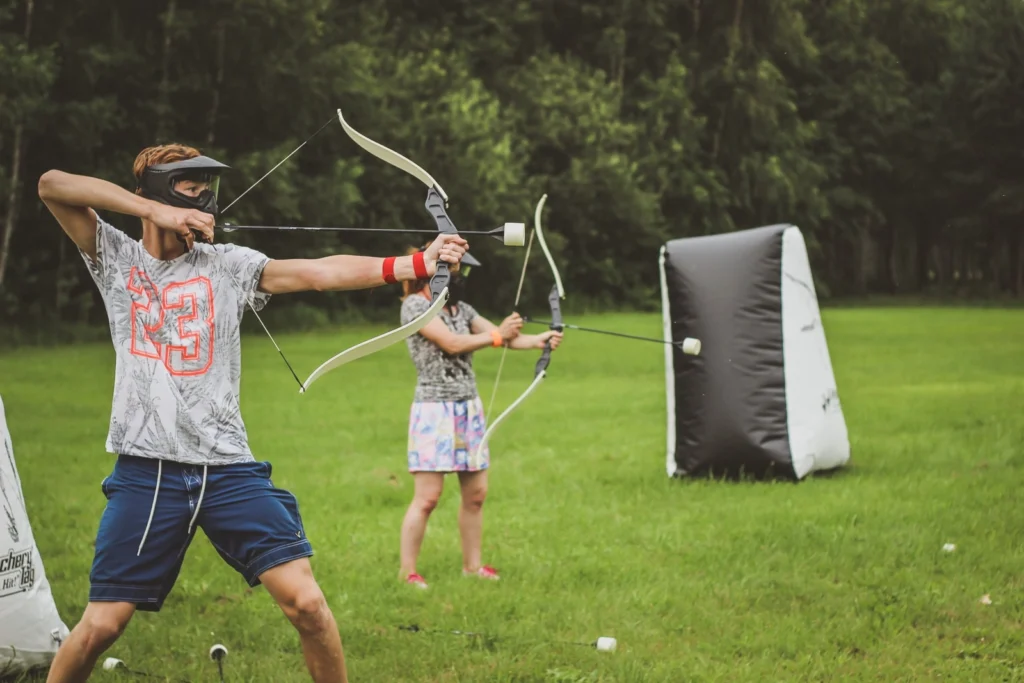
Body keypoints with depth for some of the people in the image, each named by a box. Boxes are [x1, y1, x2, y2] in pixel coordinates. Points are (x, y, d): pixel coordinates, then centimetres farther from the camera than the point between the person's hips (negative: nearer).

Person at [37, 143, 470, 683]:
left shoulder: (228, 265, 7)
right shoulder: (116, 260, 6)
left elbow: (319, 272, -6)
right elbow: (52, 185, -6)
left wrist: (415, 264, -19)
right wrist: (155, 211, -12)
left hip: (227, 470, 1)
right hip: (146, 472, -1)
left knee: (305, 603, -10)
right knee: (99, 627, -3)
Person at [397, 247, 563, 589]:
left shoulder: (461, 309, 13)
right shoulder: (415, 305, -7)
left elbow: (504, 338, 3)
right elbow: (452, 343, -16)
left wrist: (537, 340, -14)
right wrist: (498, 334, -12)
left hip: (469, 410, 7)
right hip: (434, 410, -7)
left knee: (476, 493, 8)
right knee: (427, 497, -8)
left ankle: (472, 565, 19)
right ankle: (407, 571, 0)